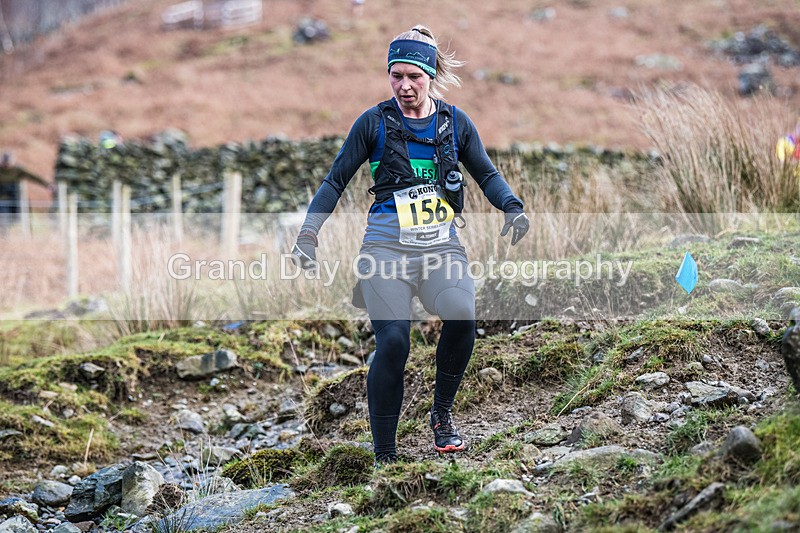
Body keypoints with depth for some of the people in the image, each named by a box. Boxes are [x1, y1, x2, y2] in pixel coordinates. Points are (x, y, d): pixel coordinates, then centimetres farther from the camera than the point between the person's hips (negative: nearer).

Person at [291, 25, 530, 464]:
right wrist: (308, 233, -4)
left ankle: (442, 413, -3)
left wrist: (513, 209, -2)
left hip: (442, 245, 2)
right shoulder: (374, 122, 4)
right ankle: (384, 456, -5)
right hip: (387, 246, -2)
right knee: (392, 343, -15)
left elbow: (486, 174, 18)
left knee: (462, 318, -26)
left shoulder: (455, 122, 9)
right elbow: (335, 181, 7)